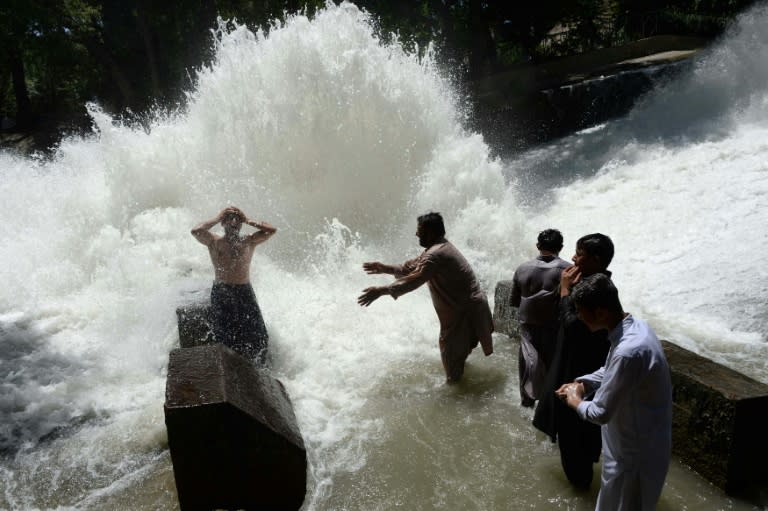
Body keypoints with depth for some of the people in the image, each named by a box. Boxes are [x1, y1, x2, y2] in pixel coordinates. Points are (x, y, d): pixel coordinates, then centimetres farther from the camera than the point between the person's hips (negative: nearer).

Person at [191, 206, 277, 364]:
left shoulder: (249, 241, 9)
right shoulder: (214, 242, 5)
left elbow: (272, 230, -3)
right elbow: (196, 231, -14)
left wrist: (247, 220, 0)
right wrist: (217, 219, -4)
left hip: (245, 292, 2)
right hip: (221, 293, -1)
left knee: (257, 334, -3)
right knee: (226, 337, -5)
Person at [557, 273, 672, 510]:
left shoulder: (630, 352, -35)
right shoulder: (634, 325, -4)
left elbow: (601, 412, -27)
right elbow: (610, 371, 15)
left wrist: (576, 402, -7)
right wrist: (582, 383, 1)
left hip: (636, 450, -8)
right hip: (634, 441, 8)